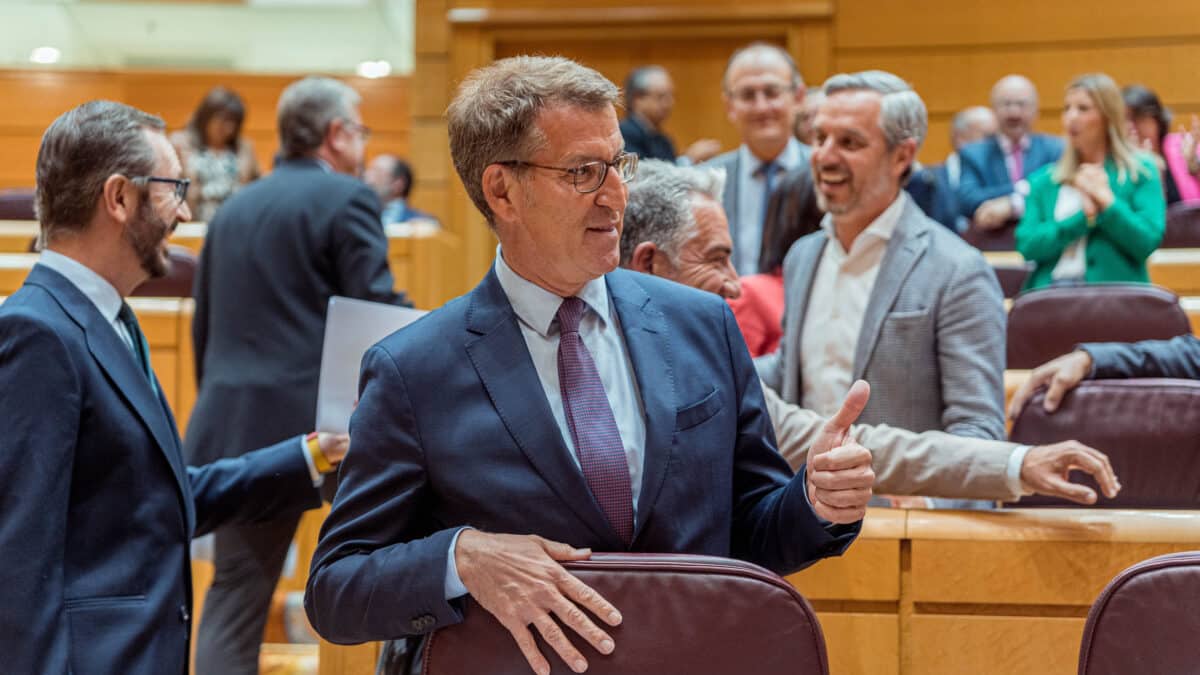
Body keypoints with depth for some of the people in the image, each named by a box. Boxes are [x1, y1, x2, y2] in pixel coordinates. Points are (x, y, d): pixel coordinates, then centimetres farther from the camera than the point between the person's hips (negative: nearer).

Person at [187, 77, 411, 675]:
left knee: (236, 591, 9)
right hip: (326, 423, -6)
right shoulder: (345, 198, -4)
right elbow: (379, 313, -11)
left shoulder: (234, 207, 18)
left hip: (237, 424, 7)